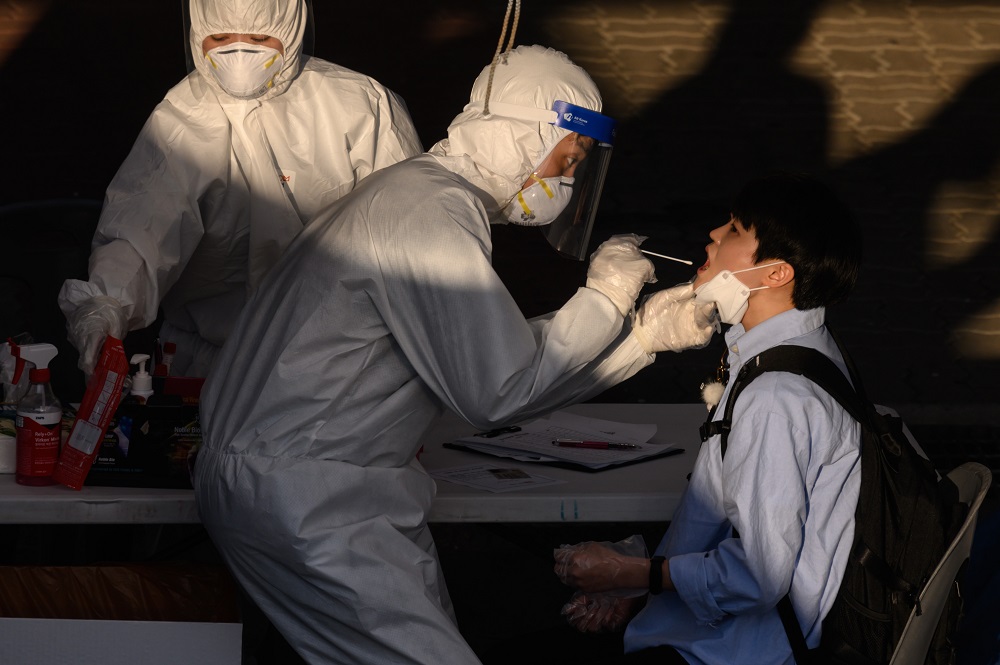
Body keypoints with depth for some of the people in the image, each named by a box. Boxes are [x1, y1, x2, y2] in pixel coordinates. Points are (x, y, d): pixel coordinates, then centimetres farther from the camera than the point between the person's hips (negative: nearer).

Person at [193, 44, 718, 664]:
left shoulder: (424, 192, 17)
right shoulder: (434, 216, -17)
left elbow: (511, 360, 17)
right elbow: (500, 393, -17)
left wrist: (645, 332, 14)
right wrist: (604, 297, -6)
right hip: (299, 496, -11)